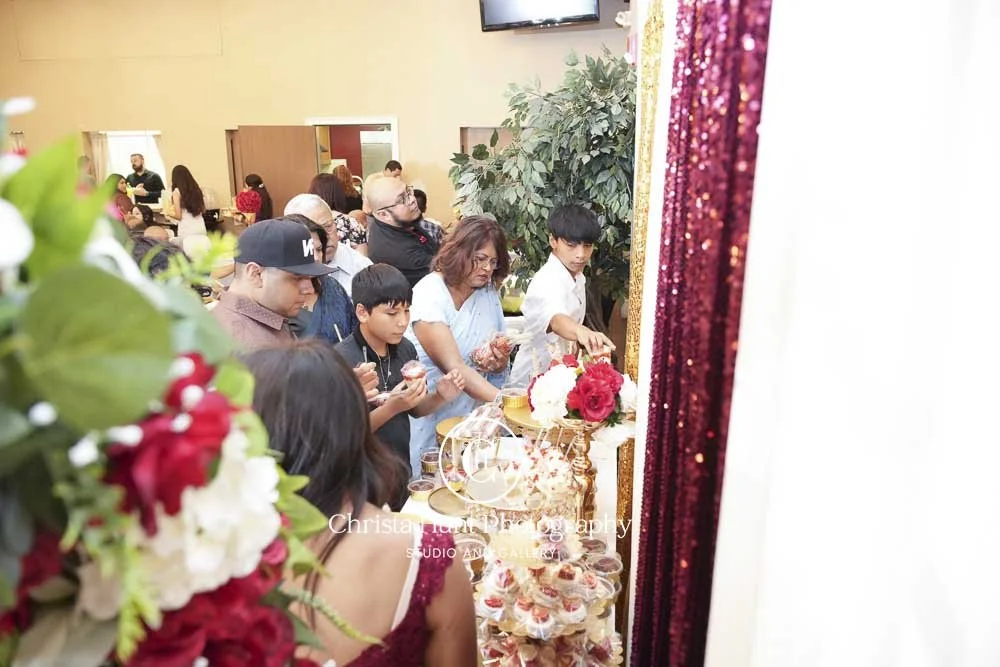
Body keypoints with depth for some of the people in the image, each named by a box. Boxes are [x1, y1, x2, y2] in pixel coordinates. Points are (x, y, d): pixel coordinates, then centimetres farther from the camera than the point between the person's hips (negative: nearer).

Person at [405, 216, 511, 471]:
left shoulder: (489, 292, 3)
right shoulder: (429, 294, -17)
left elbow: (500, 365, 9)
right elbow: (453, 367, -26)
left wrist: (498, 361, -14)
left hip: (471, 415, 5)